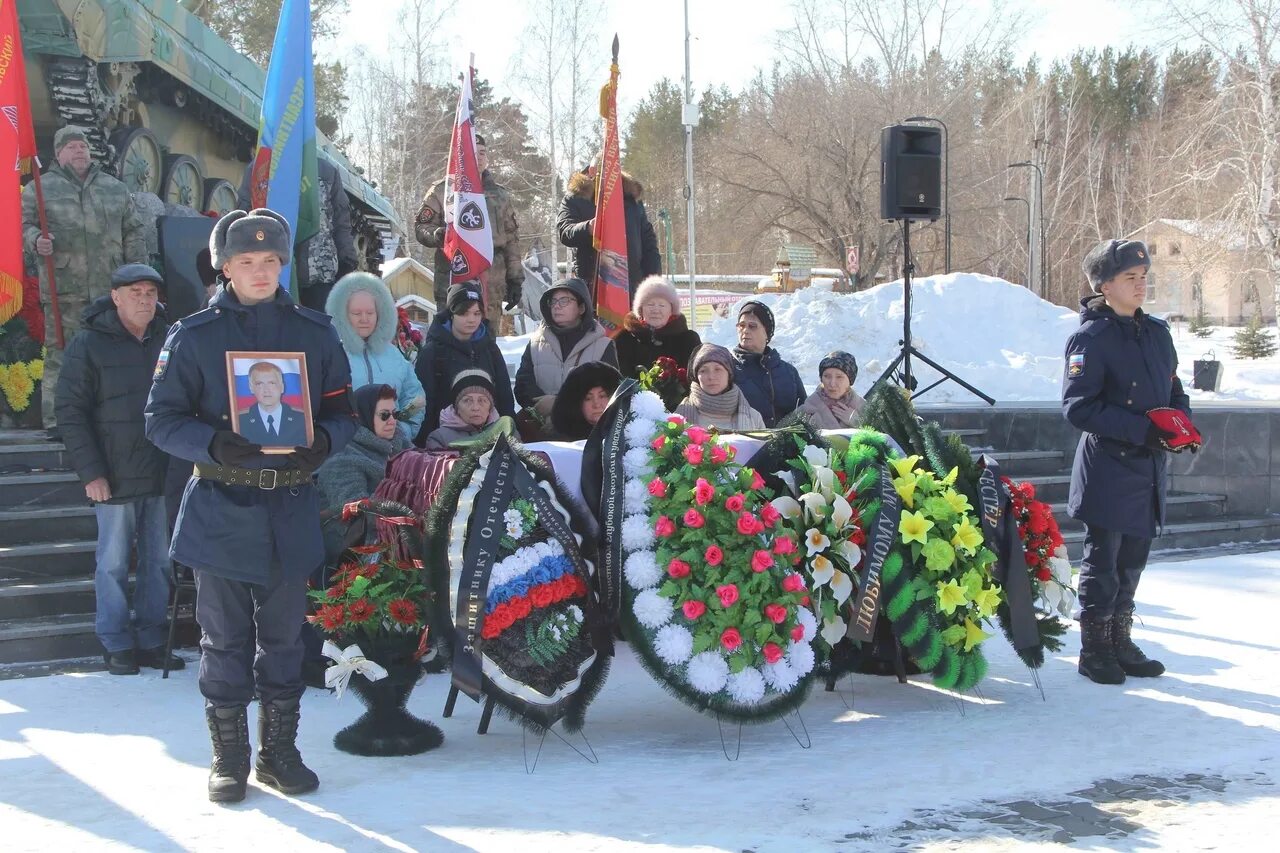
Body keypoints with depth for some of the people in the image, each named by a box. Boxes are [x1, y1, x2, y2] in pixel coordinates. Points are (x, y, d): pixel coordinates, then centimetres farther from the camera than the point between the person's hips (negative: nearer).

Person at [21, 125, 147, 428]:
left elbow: (133, 234, 17)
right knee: (60, 357, -6)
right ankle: (55, 420, -2)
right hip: (63, 291, -3)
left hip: (110, 290, 3)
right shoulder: (40, 188, 9)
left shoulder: (116, 188, 17)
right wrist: (35, 240, -15)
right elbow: (24, 224, 8)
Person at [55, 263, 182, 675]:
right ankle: (117, 644, 14)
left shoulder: (171, 339, 5)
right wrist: (91, 472, -10)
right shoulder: (89, 343, -3)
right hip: (115, 478, -3)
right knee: (113, 564, 3)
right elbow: (70, 411, -4)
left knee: (159, 562, 9)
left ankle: (152, 641, 20)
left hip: (163, 474, 3)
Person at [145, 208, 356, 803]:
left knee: (284, 636, 9)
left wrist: (325, 440, -13)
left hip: (292, 509, 2)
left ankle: (279, 751, 22)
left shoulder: (315, 332, 7)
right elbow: (162, 419, -2)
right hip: (220, 507, -2)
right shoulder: (193, 336, 0)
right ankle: (229, 757, 16)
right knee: (225, 638, 5)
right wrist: (213, 444, -20)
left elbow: (343, 412, 10)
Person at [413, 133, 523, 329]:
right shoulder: (442, 190, 7)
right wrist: (437, 235, -19)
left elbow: (512, 239, 19)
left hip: (492, 284, 3)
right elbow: (421, 226, 5)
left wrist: (515, 279, 15)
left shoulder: (500, 194, 18)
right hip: (453, 281, -3)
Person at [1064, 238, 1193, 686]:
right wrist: (1140, 429, -23)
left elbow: (1175, 392, 20)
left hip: (1149, 468, 7)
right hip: (1108, 469, -7)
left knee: (1132, 560, 15)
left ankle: (1121, 643, 27)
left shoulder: (1157, 331, 11)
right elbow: (1078, 407, -18)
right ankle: (1094, 650, 12)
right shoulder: (1091, 338, -11)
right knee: (1103, 562, 1)